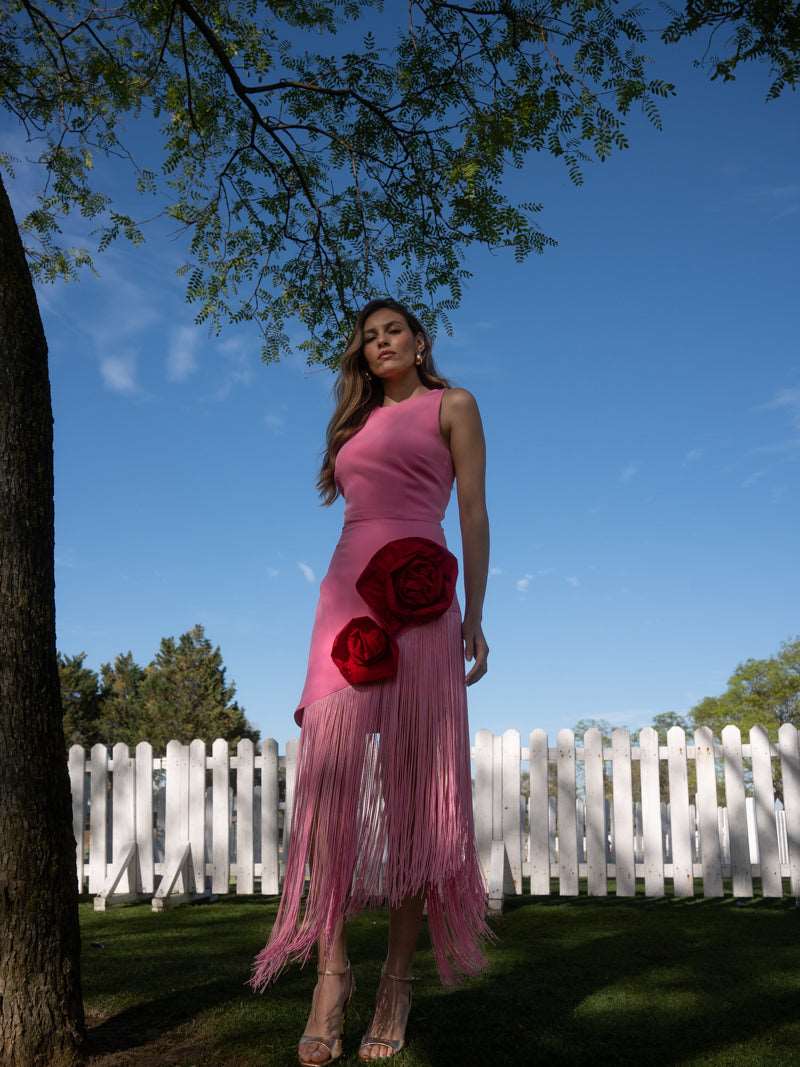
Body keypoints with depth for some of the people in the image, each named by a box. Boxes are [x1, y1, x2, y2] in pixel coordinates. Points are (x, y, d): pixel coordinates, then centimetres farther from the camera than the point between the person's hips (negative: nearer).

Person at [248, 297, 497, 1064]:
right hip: (346, 591, 5)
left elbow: (474, 512, 4)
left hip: (417, 601, -4)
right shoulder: (358, 420, 26)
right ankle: (331, 966, -10)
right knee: (327, 767, -11)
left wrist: (473, 617, -5)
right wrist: (347, 602, 13)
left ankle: (398, 978, -3)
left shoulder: (451, 405, 11)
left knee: (411, 778, -7)